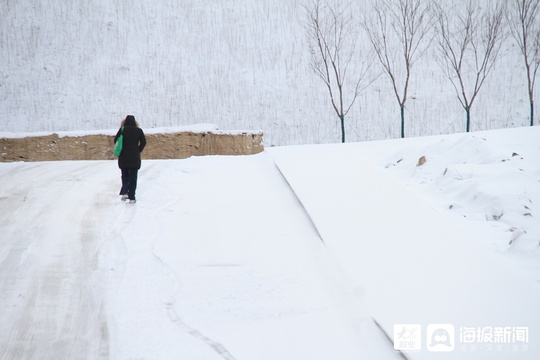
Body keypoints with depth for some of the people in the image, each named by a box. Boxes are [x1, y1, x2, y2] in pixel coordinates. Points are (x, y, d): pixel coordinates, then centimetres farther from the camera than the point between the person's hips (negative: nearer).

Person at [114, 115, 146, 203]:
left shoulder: (122, 129, -4)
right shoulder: (138, 130, -3)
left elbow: (116, 140, -1)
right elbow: (143, 142, -2)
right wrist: (138, 151, 8)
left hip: (123, 157, 1)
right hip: (134, 157, -1)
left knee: (125, 176, 17)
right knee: (133, 177, 5)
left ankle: (124, 192, -2)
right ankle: (131, 197, 3)